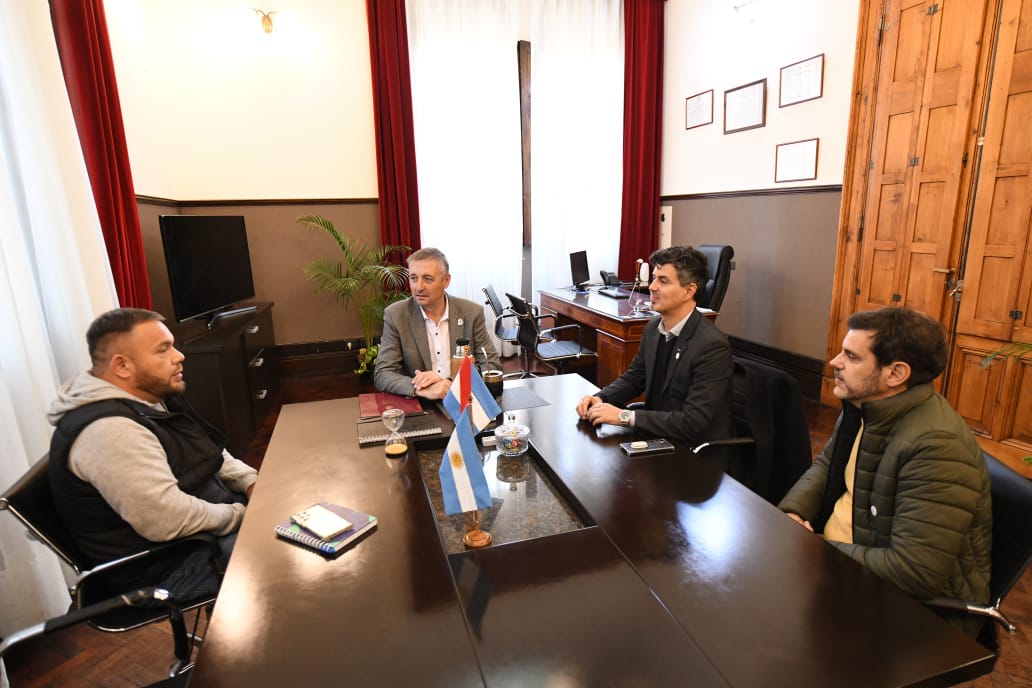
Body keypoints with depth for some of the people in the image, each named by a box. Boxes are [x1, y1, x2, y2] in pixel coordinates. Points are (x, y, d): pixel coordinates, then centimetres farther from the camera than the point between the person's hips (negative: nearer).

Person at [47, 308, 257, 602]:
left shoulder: (151, 397, 4)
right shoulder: (108, 429, -27)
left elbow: (212, 454, 14)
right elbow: (168, 521, -31)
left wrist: (251, 482, -2)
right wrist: (242, 515, -18)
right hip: (167, 566, -9)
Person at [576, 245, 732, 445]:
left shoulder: (713, 346, -22)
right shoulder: (654, 327, 0)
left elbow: (693, 423, -25)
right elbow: (634, 377, 12)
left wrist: (625, 416, -26)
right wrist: (601, 398, -6)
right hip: (657, 437, 6)